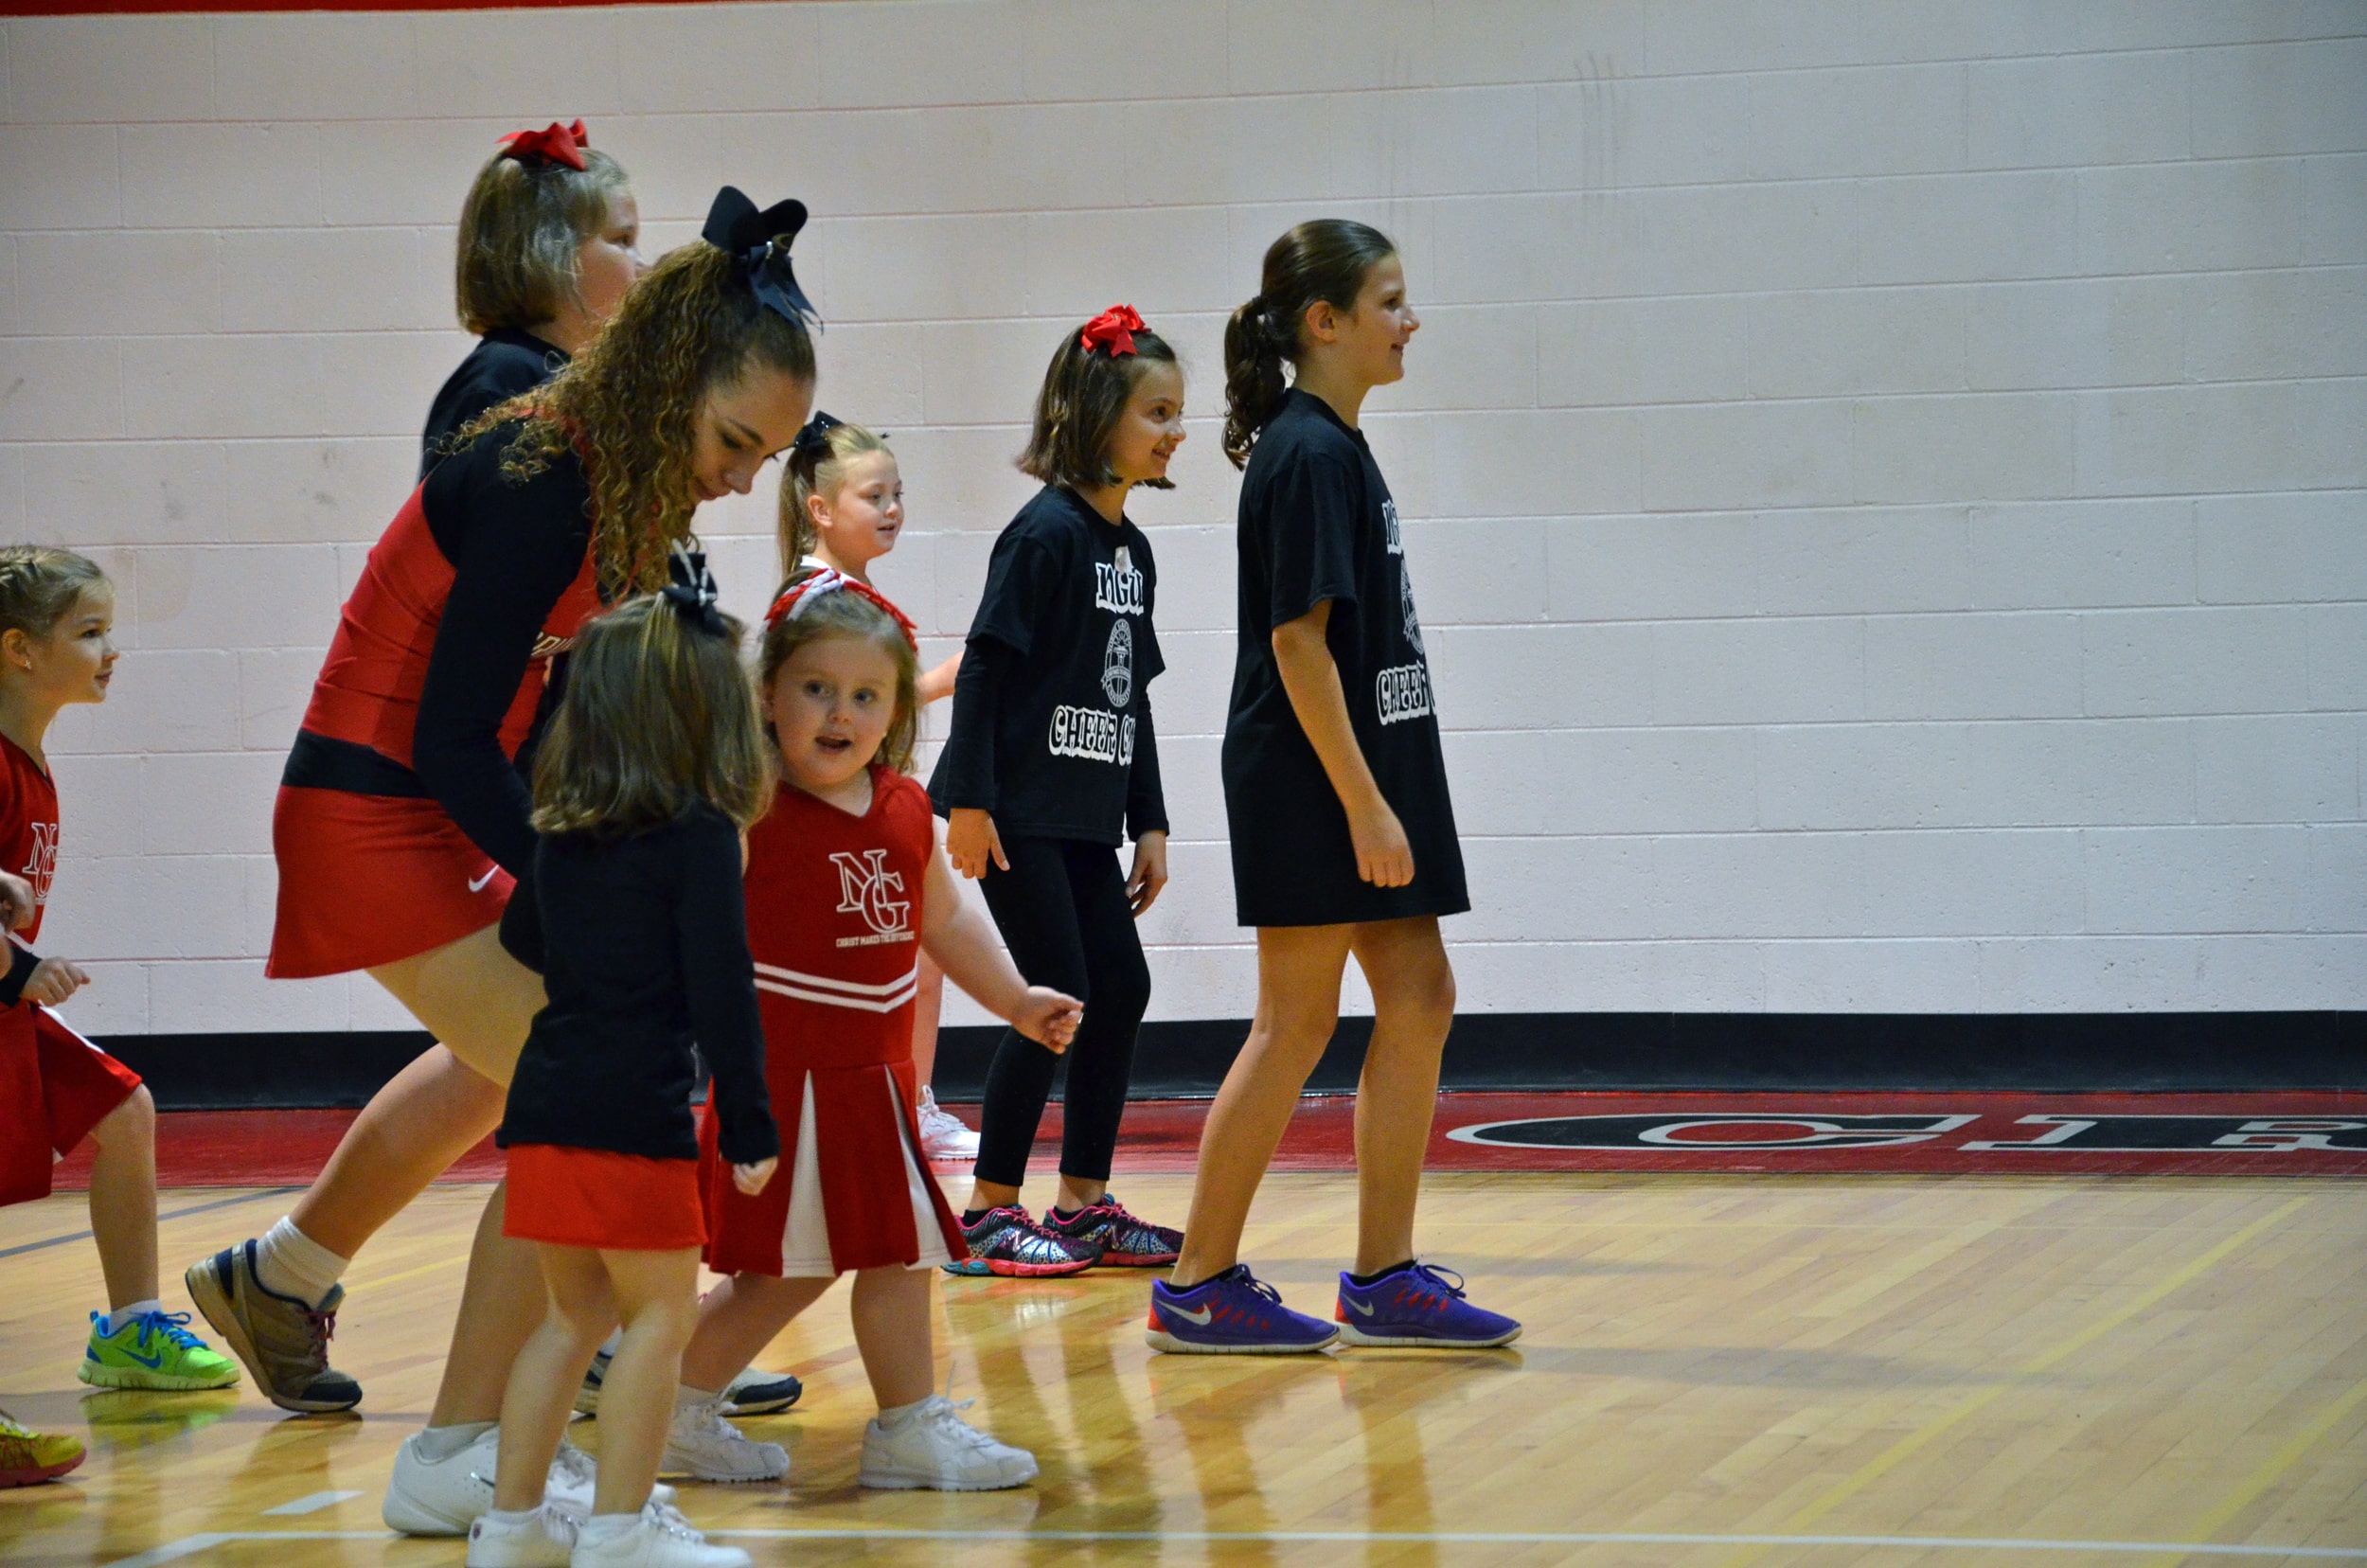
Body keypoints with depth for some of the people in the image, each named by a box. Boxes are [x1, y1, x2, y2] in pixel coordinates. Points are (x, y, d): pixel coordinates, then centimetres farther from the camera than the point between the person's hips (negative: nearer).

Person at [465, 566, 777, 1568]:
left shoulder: (561, 834, 11)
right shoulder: (700, 836, -8)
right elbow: (721, 988, -11)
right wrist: (747, 1121, -6)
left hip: (546, 1107, 7)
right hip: (636, 1110, -7)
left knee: (575, 1313, 17)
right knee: (661, 1313, 2)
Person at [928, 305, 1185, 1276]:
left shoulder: (1131, 549, 13)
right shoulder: (1048, 531, -13)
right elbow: (985, 663, -16)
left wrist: (1149, 823, 16)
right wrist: (969, 801, -20)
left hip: (1086, 815, 8)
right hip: (1017, 813, -8)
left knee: (1121, 991, 6)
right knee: (1058, 997, -8)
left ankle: (1083, 1203, 15)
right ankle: (990, 1214, 0)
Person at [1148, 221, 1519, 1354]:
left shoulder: (1336, 449, 14)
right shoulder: (1306, 456, -15)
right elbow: (1298, 642, -20)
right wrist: (1365, 806, -21)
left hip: (1366, 772, 10)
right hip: (1309, 787, -10)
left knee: (1417, 1001, 9)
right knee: (1297, 1024, -4)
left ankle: (1383, 1281, 13)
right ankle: (1199, 1284, 3)